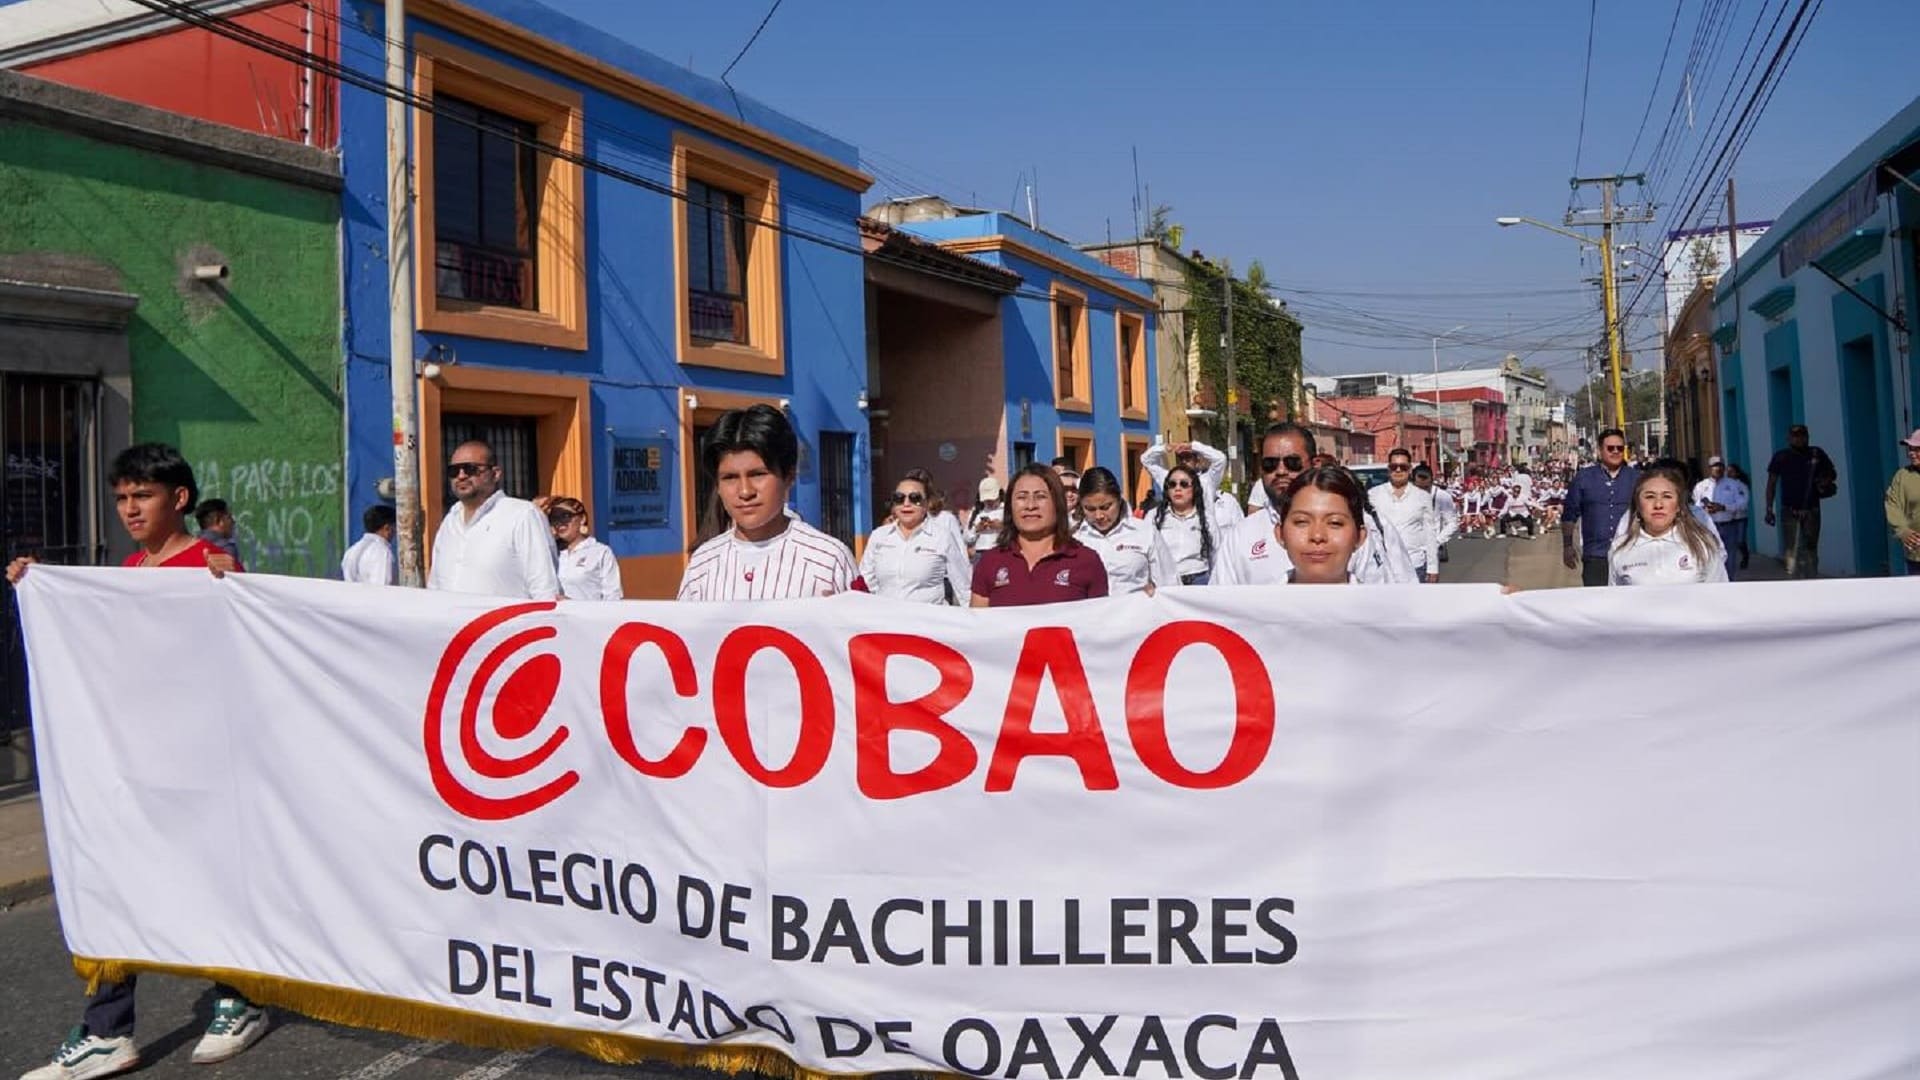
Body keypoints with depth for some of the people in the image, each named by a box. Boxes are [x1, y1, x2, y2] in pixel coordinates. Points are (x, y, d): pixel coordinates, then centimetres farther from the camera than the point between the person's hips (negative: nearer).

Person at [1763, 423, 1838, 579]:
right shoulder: (1781, 456, -1)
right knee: (1791, 551, -7)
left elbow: (1832, 473, 15)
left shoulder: (1817, 454, 3)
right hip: (1789, 510, -2)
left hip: (1811, 510, 2)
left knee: (1810, 550, 8)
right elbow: (1771, 483, 0)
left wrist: (1826, 481, -9)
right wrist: (1769, 509, -7)